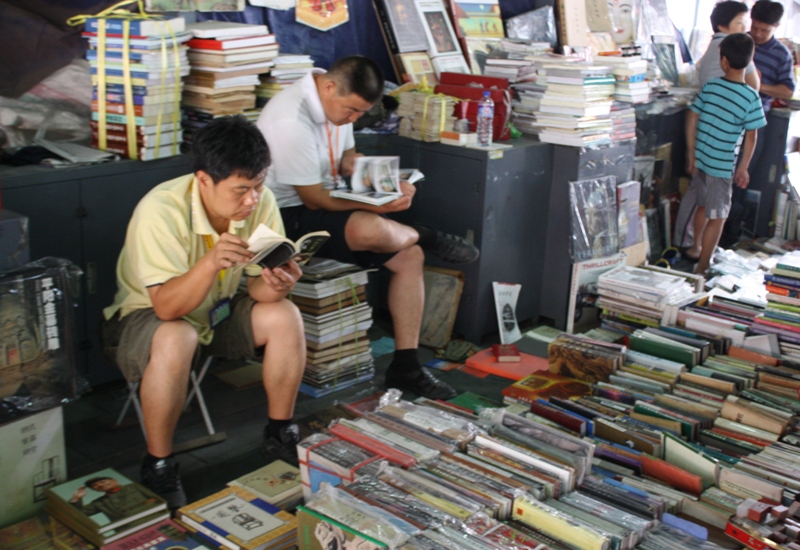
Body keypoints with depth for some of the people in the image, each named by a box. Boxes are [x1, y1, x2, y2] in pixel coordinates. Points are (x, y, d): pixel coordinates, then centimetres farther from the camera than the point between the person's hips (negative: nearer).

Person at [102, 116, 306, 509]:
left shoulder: (261, 203, -17)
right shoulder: (161, 211, -32)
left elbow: (258, 283, -11)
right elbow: (167, 307, -35)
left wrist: (276, 285, -35)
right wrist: (211, 262, -51)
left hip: (217, 310, 5)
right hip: (144, 316, -5)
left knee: (286, 317, -18)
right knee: (176, 340, -37)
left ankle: (279, 433, 2)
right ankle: (158, 466, -17)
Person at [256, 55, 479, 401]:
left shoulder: (339, 102, 2)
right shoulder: (291, 121, -26)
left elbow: (348, 159, 15)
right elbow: (314, 199, -22)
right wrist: (379, 207, -20)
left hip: (323, 204, 9)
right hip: (289, 216, -9)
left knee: (409, 257, -4)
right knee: (370, 229, -36)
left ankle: (405, 366, 0)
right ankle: (425, 237, -1)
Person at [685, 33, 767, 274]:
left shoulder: (710, 87, -3)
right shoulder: (751, 97, -14)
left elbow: (691, 120, 1)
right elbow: (751, 137, -10)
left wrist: (691, 154, 9)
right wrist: (743, 168, 1)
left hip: (699, 159, 5)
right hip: (721, 165, -5)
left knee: (703, 205, 27)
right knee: (717, 218, 6)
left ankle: (696, 247, 44)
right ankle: (702, 268, 10)